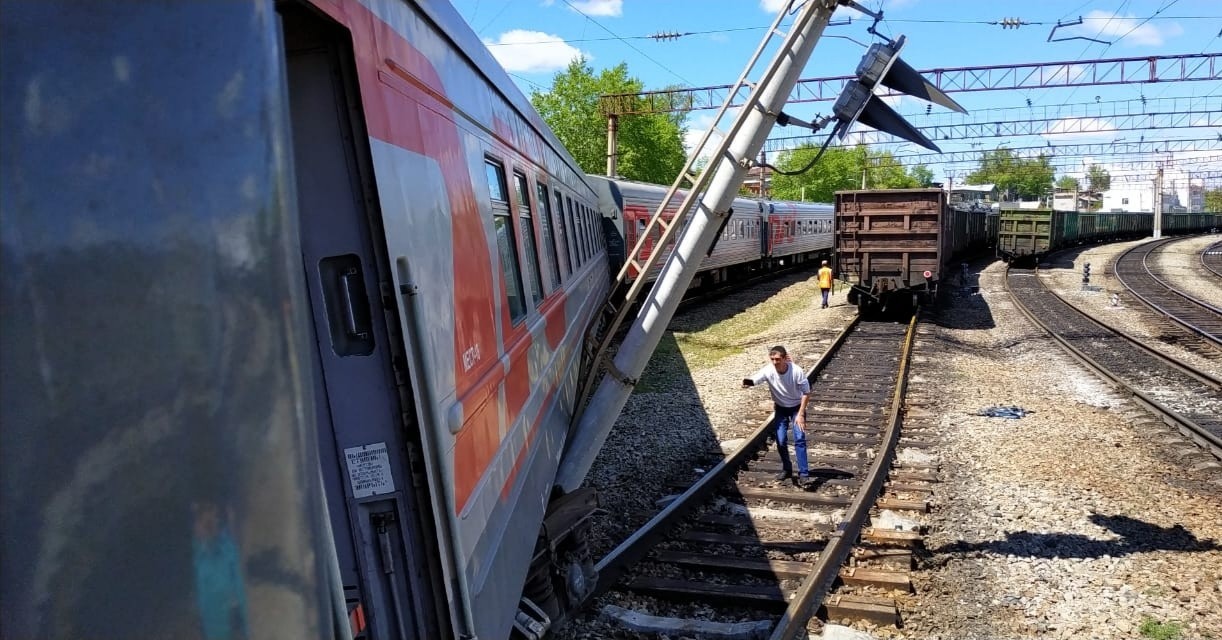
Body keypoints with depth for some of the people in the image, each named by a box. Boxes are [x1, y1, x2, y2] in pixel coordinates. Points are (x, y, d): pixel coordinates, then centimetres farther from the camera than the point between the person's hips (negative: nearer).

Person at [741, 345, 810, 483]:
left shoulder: (797, 371, -29)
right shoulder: (768, 371, -24)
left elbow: (805, 392, -17)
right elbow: (753, 380, -35)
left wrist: (801, 414, -19)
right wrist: (747, 382, -61)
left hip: (796, 407, -2)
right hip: (780, 408, 2)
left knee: (799, 439, -14)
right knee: (780, 441, -2)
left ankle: (804, 473, -9)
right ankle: (786, 469, 19)